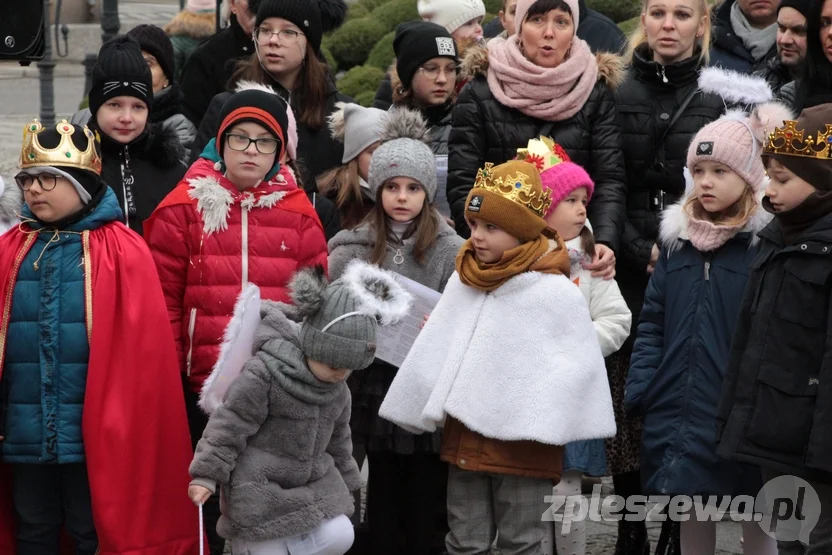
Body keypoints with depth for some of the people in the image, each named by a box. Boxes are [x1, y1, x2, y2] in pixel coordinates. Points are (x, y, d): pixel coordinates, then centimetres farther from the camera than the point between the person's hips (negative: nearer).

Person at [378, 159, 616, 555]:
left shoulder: (556, 292, -11)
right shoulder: (461, 282, 8)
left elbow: (578, 364, -12)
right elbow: (434, 352, 14)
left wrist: (536, 421, -16)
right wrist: (424, 409, 12)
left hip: (521, 442, -6)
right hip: (464, 436, 6)